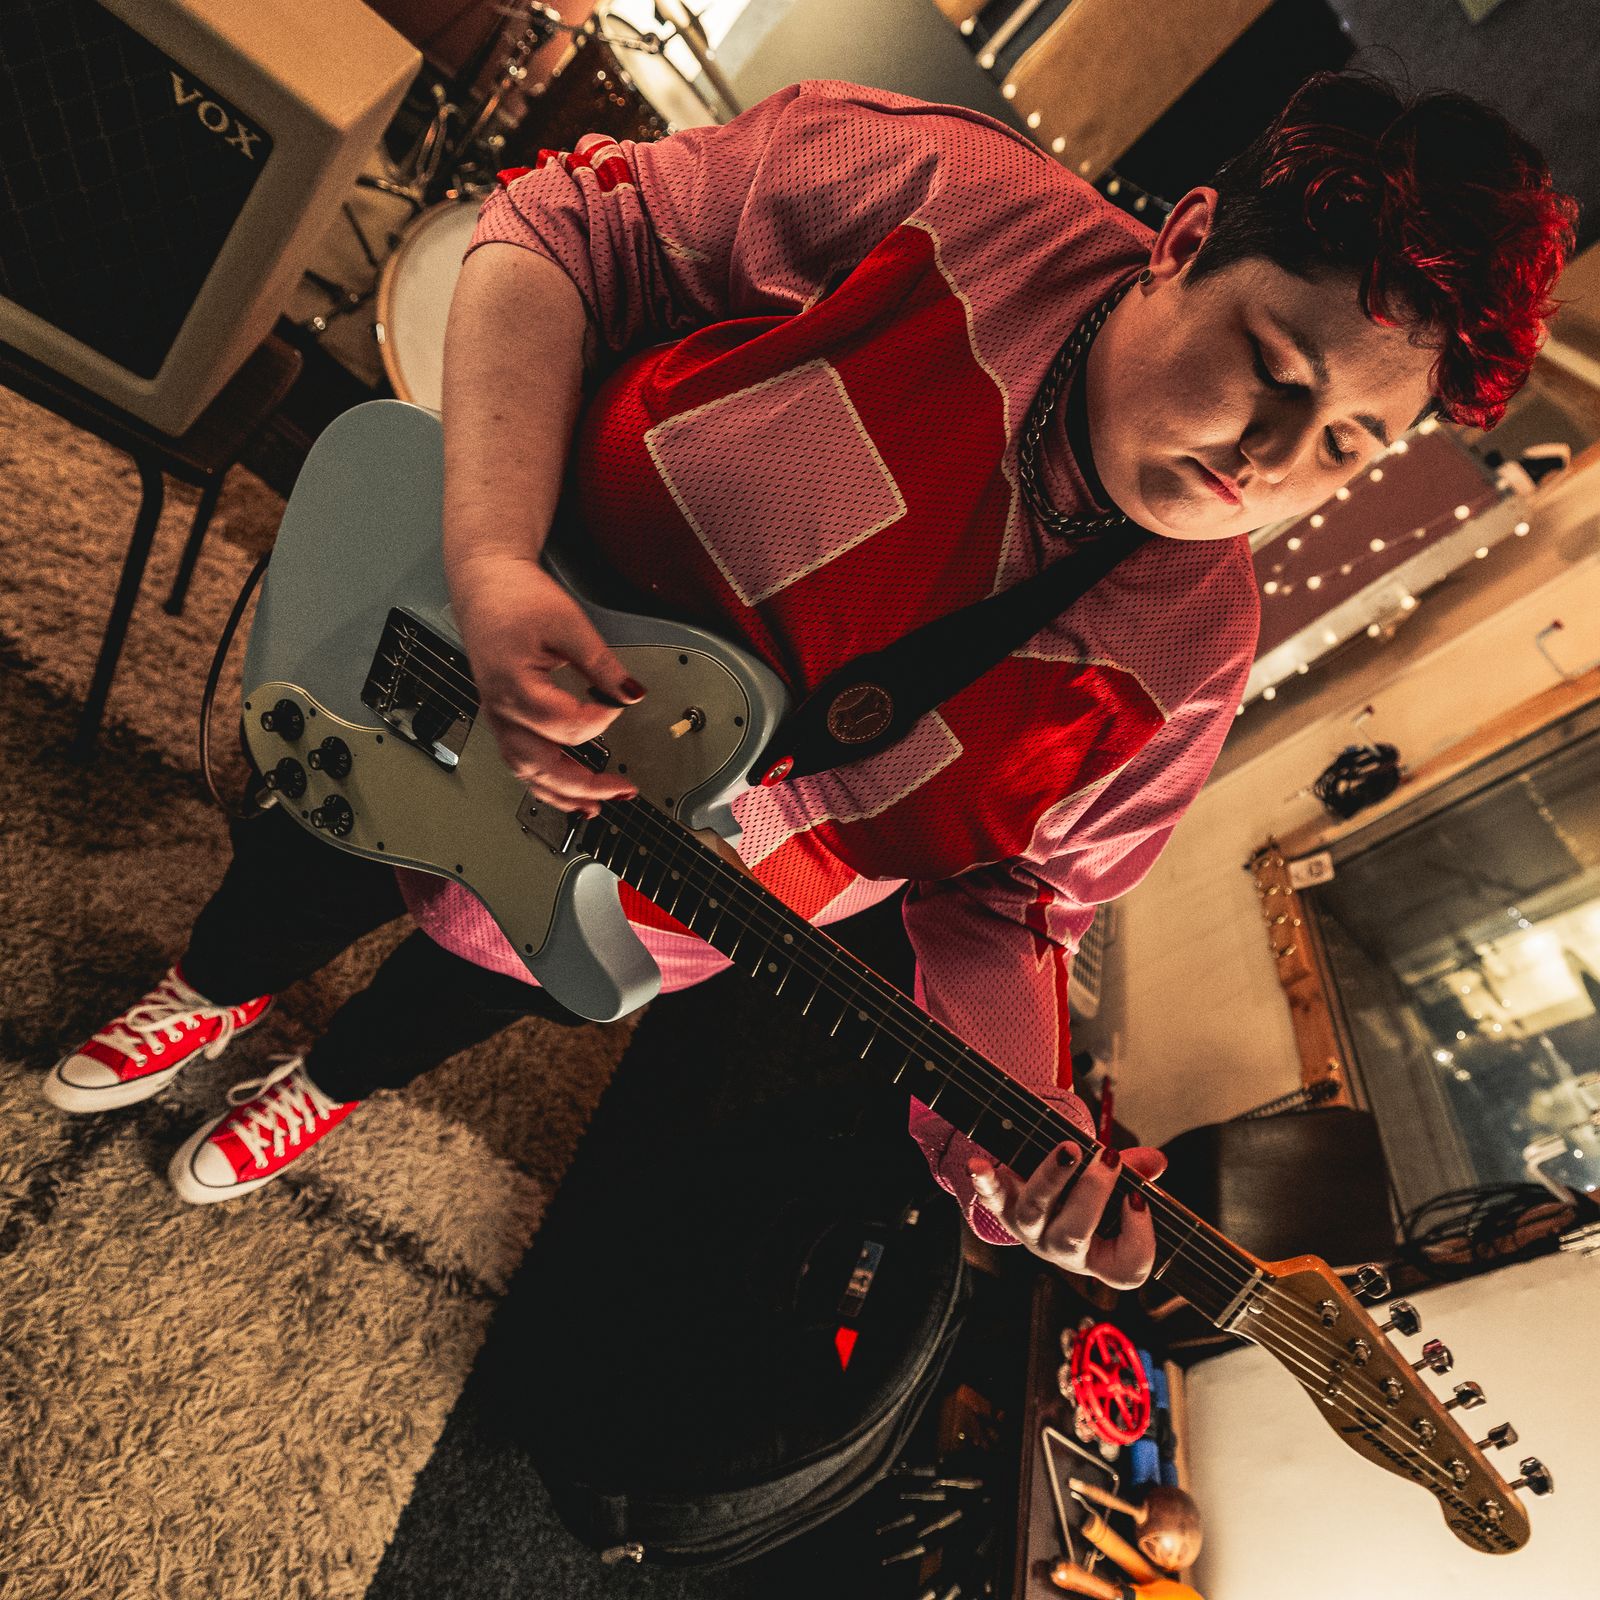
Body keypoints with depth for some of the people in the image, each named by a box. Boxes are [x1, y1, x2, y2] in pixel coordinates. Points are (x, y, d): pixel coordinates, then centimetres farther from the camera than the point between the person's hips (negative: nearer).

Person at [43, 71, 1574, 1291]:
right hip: (416, 694, 0)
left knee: (445, 1001, 31)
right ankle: (211, 995, 72)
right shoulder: (932, 196, -27)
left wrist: (1019, 1128, -24)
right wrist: (491, 564, -33)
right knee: (284, 880, 29)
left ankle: (326, 1086, 73)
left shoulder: (1185, 661, -19)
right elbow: (561, 231, -20)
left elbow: (1003, 903, -9)